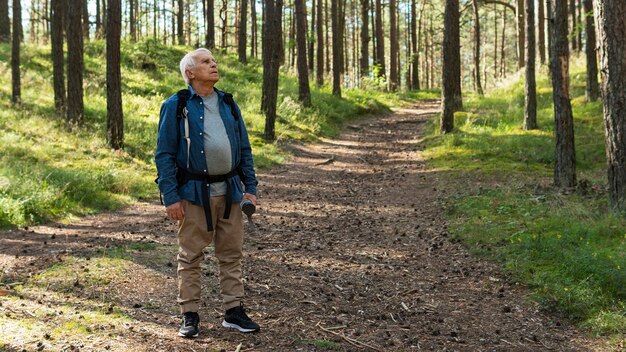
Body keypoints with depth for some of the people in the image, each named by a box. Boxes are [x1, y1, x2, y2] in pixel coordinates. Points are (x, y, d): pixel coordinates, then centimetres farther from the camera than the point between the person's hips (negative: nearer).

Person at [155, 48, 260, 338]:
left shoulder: (228, 104, 11)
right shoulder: (176, 106, -4)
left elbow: (244, 148, 14)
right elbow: (164, 154, -6)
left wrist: (250, 187, 7)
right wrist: (170, 197, -12)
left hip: (229, 191, 5)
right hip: (194, 193, -4)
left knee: (231, 254, 9)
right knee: (190, 256, 4)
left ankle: (233, 311, 20)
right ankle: (190, 316, 14)